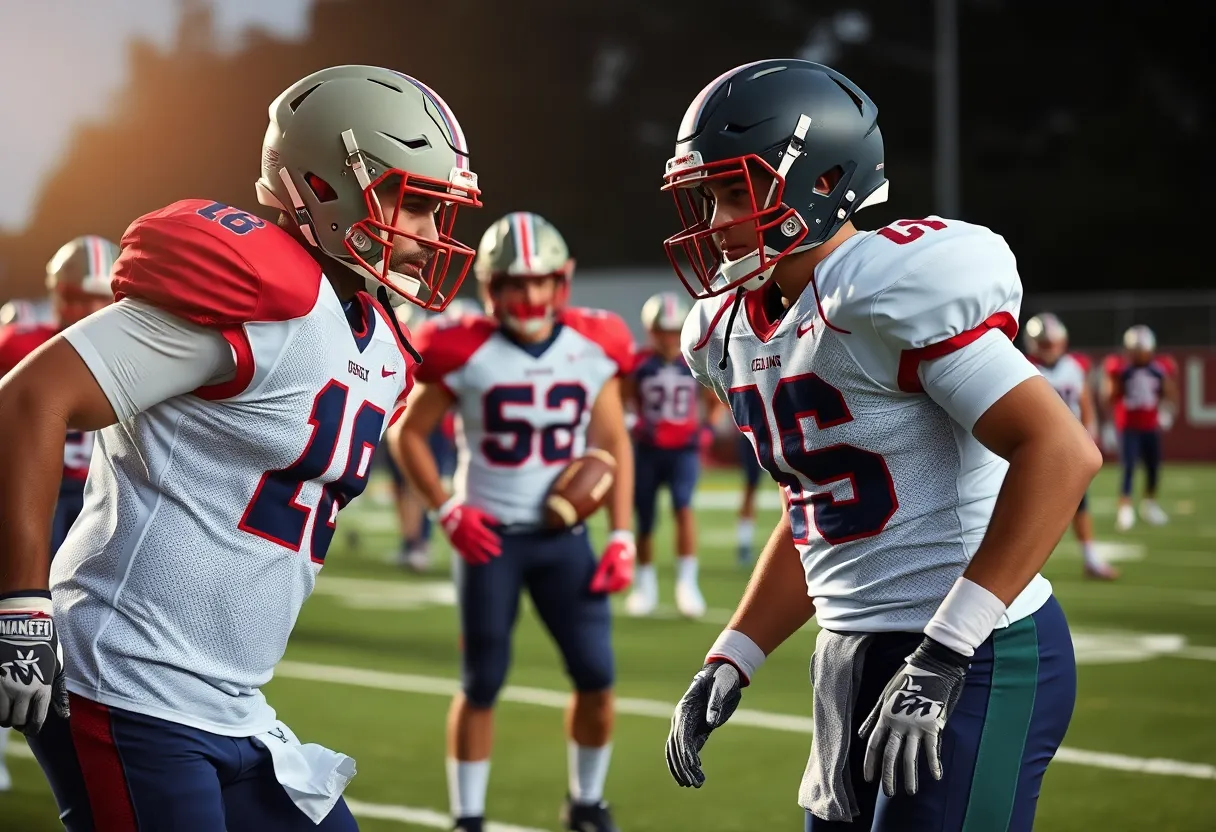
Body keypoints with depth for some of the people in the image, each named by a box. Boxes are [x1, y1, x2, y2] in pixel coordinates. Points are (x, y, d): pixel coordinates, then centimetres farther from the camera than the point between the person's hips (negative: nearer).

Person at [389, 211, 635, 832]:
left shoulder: (594, 349, -1)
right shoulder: (466, 353, -10)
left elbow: (613, 443, 7)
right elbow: (407, 434, 1)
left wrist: (621, 537, 1)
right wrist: (447, 511, -10)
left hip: (564, 537, 3)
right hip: (489, 538, -3)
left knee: (596, 675, 0)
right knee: (481, 685, 3)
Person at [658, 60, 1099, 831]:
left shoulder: (890, 289, -18)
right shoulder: (737, 332, 10)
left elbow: (1061, 450, -24)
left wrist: (941, 655, -25)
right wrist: (731, 661, 13)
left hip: (971, 664, -9)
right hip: (853, 655, 9)